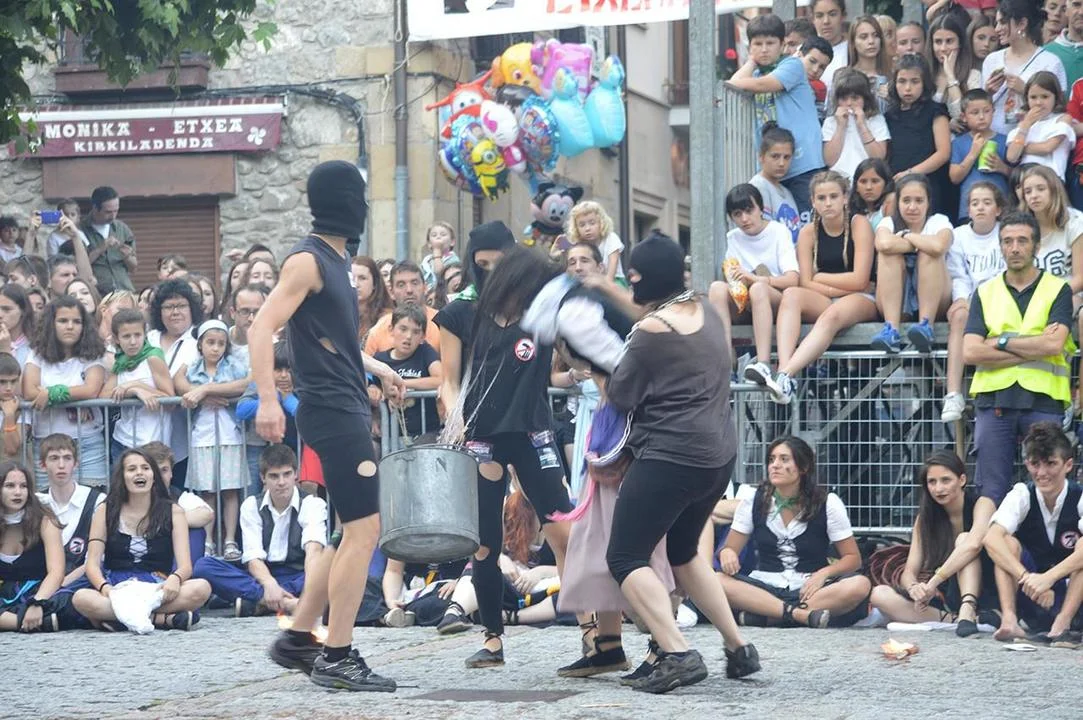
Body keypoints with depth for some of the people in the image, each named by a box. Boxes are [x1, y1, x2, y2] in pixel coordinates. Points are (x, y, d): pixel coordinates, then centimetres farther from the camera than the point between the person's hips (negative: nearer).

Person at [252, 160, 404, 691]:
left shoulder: (335, 260, 17)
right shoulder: (308, 260, -12)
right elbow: (262, 329, -19)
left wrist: (376, 368, 26)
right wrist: (268, 400, -28)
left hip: (348, 411, 10)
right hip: (332, 412, -10)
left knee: (357, 534, 14)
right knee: (363, 532, -10)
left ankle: (297, 640, 19)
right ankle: (336, 659, -6)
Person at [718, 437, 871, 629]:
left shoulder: (828, 504, -1)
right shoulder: (753, 501, 3)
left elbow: (853, 558, 1)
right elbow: (730, 549, 6)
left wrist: (824, 573, -19)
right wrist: (727, 553, -20)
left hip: (810, 589, 0)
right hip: (764, 588, 0)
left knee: (860, 585, -32)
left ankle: (760, 616, -32)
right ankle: (800, 614, -35)